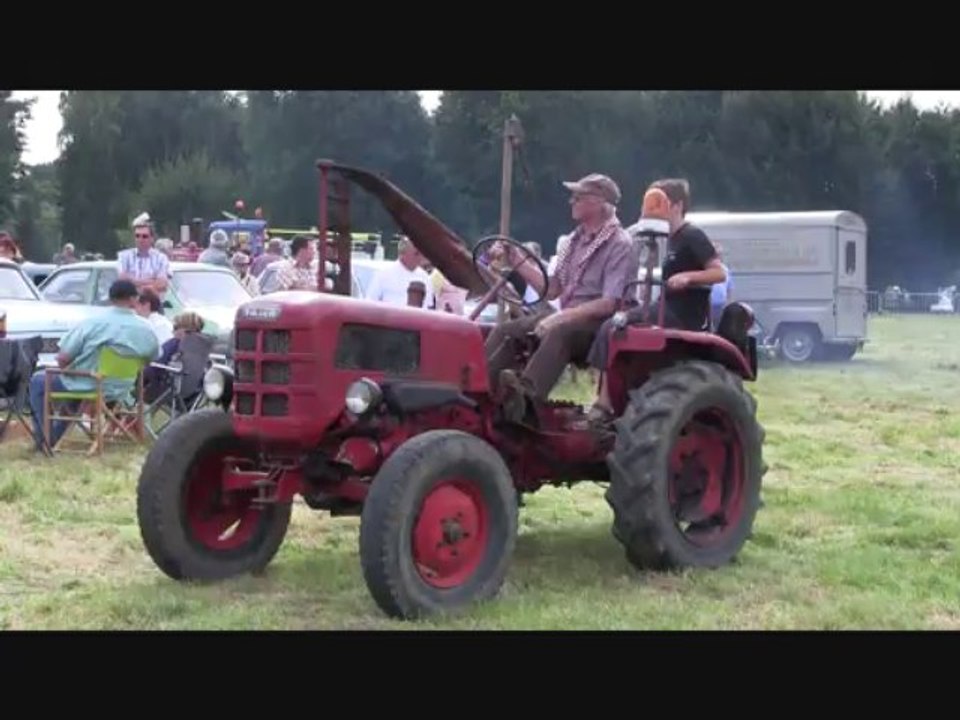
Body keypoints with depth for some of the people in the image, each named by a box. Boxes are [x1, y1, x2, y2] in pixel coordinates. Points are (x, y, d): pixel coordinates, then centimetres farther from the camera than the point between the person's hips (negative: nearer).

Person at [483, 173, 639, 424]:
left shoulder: (620, 245, -10)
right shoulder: (576, 240, 15)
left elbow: (609, 303, -20)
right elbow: (550, 290, 14)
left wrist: (562, 317, -26)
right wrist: (517, 261, 5)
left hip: (599, 322, -8)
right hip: (567, 318, 8)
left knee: (557, 334, -39)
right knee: (505, 331, -11)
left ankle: (525, 395, -60)